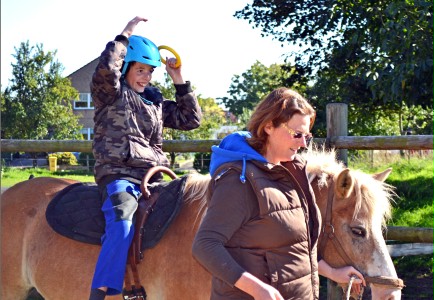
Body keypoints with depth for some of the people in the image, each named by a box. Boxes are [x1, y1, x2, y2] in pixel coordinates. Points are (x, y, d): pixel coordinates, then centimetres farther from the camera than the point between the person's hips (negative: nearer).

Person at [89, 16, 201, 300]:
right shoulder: (111, 93, 3)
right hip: (118, 174, -7)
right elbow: (106, 68, -19)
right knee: (121, 225, -33)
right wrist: (125, 35, -9)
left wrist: (180, 81, 15)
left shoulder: (156, 101, 21)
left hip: (152, 176, 7)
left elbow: (190, 120, 21)